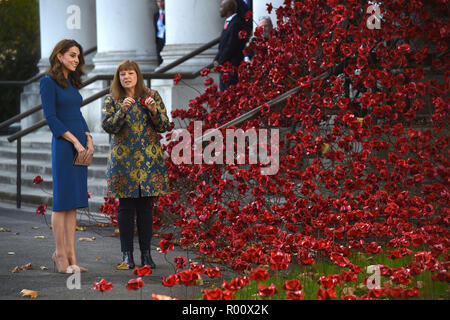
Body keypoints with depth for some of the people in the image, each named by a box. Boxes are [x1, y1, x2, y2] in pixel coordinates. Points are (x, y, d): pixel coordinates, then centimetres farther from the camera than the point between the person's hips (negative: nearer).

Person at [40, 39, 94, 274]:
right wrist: (75, 141, -15)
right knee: (62, 200, -5)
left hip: (80, 147, 8)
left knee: (74, 202, 6)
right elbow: (51, 118, -12)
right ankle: (60, 254, 0)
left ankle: (71, 255, 8)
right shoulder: (48, 82, -6)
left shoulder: (72, 83, 17)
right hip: (63, 147, -7)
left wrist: (89, 140, 4)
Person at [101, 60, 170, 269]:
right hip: (123, 161, -1)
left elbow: (164, 126, 4)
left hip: (149, 159, 1)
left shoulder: (152, 96, 8)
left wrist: (154, 111, -14)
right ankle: (127, 254, 6)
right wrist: (123, 110, -20)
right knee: (126, 207, -1)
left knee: (146, 206, 2)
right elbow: (107, 126, -6)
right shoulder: (112, 100, 6)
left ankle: (146, 253, 8)